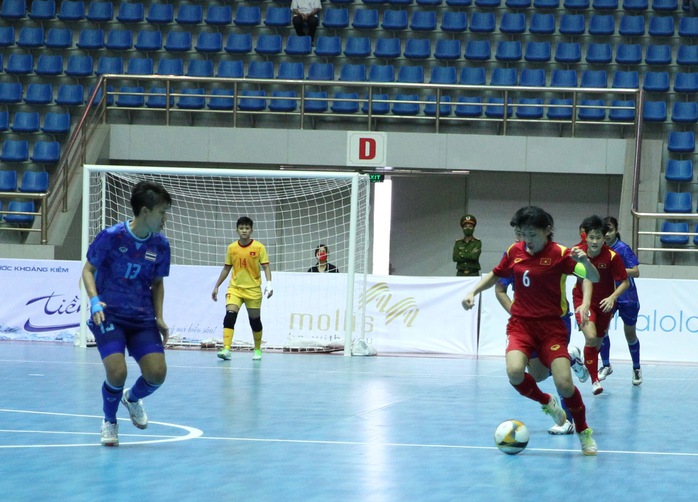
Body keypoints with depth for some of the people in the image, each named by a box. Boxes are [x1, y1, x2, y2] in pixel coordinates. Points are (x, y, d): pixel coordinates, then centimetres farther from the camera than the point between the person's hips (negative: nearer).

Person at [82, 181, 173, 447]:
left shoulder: (160, 244, -1)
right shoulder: (111, 236, -13)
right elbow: (89, 269, -2)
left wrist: (159, 318, 3)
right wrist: (94, 300, -18)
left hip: (142, 318, 4)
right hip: (108, 315, -4)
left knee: (157, 373, -11)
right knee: (117, 372, -21)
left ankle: (133, 398, 27)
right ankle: (109, 421, 11)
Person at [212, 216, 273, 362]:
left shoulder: (259, 247, -5)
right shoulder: (231, 248, 3)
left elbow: (266, 266, -7)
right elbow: (226, 268, 12)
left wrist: (269, 283, -22)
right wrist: (216, 287, 13)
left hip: (253, 289, -1)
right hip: (235, 288, 1)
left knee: (255, 320, 9)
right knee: (230, 315, -19)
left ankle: (257, 349, 30)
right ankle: (226, 349, -25)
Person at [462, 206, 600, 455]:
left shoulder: (559, 254, -9)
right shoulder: (515, 251, 4)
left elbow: (594, 278, -15)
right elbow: (495, 275, 22)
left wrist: (584, 260, -35)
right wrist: (473, 292, 9)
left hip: (551, 326, -3)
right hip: (521, 324, 3)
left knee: (564, 383, -16)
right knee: (515, 372, -26)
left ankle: (584, 432, 11)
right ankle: (546, 402, 8)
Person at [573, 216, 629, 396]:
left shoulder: (612, 256, -20)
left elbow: (625, 282, -15)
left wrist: (612, 298, -29)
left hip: (604, 303, 1)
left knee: (597, 342, 15)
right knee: (591, 338, -22)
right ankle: (595, 381, -10)